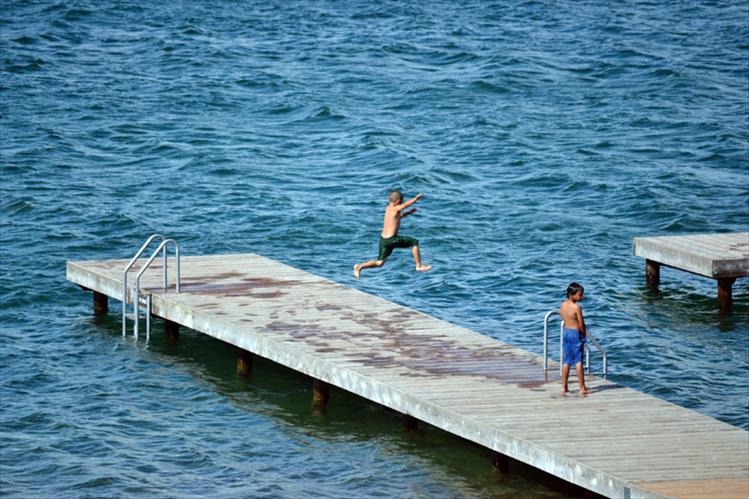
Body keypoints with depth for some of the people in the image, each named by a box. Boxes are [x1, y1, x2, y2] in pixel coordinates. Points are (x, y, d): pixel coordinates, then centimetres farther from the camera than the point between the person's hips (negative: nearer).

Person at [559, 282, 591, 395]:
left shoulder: (562, 305, 3)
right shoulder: (577, 307, -18)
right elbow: (581, 324, -14)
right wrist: (584, 334, 1)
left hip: (565, 332, 7)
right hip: (576, 334, -7)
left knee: (566, 361, 13)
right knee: (578, 361, -1)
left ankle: (564, 387, 16)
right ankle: (582, 388, 2)